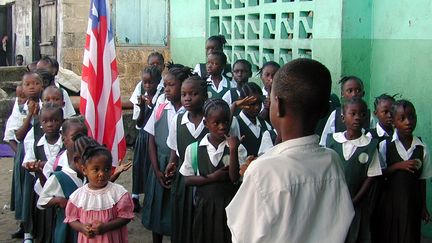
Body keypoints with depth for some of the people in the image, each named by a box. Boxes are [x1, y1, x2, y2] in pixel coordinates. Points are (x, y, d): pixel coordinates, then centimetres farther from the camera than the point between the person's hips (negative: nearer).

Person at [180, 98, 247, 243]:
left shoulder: (238, 148, -8)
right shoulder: (194, 148, -4)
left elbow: (235, 178, -15)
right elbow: (187, 180, -1)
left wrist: (233, 150, -25)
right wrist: (212, 177, -14)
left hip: (228, 205, -1)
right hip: (204, 205, 1)